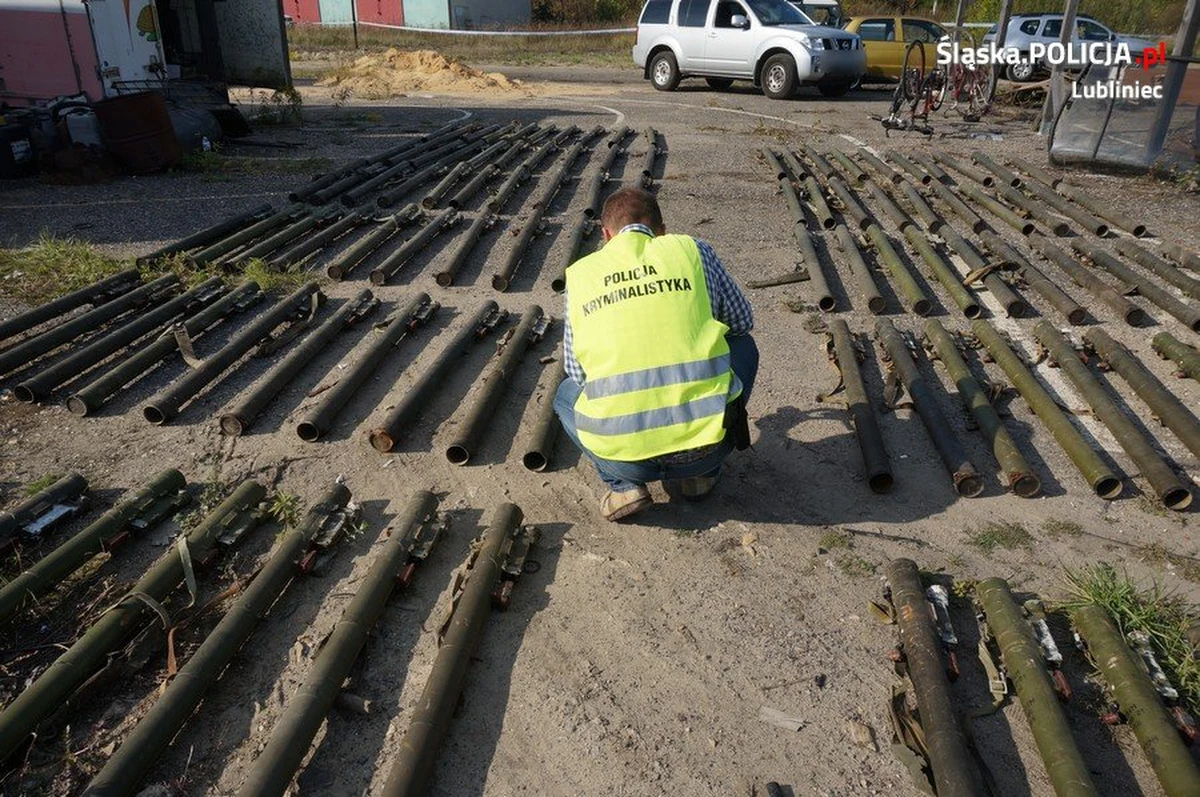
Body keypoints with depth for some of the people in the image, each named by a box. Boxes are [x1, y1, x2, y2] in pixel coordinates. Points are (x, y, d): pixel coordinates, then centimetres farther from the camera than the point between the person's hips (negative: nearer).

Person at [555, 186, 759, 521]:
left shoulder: (579, 273, 10)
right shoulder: (693, 250, 7)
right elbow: (742, 321, 20)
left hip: (622, 456, 1)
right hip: (705, 445, 0)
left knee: (567, 394, 34)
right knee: (742, 346, 29)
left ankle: (624, 485, 11)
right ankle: (700, 474, 19)